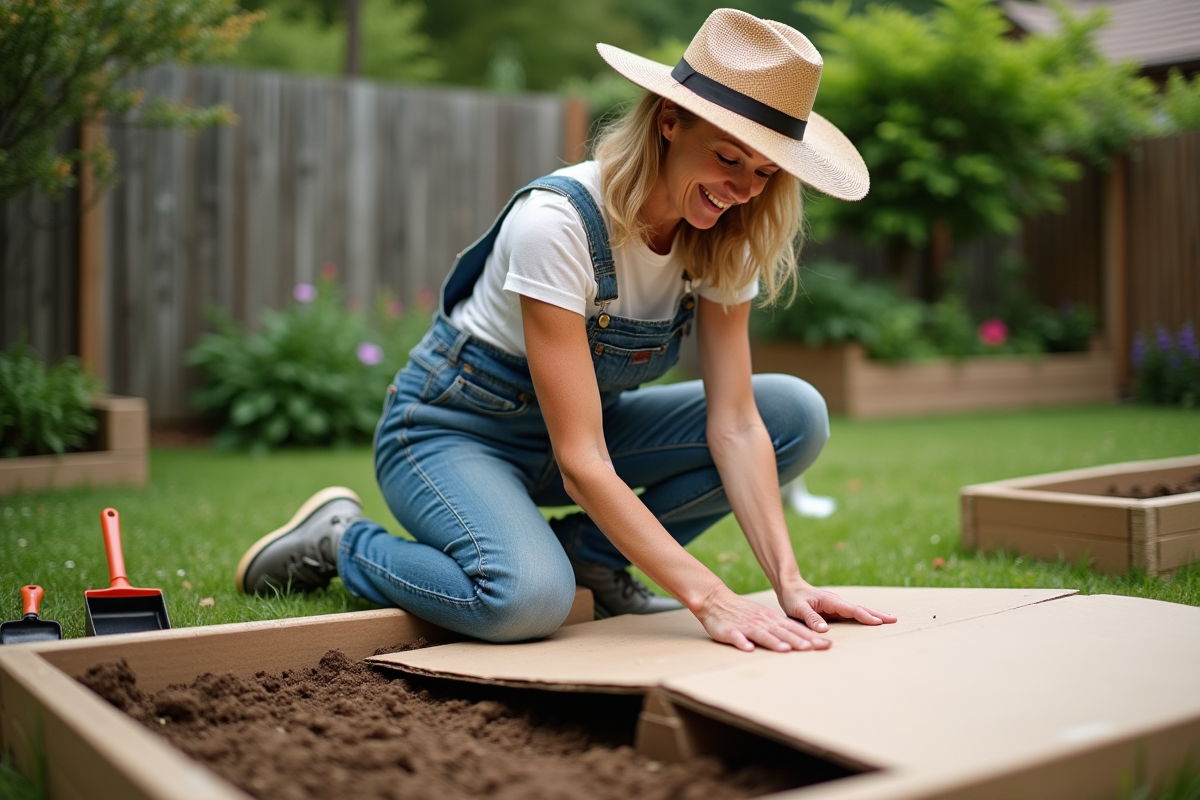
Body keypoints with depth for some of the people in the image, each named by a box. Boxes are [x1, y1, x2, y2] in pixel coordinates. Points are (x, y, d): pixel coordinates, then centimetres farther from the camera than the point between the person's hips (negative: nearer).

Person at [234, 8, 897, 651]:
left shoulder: (724, 239, -11)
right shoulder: (555, 223, -31)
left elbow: (734, 421, -14)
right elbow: (581, 461, -34)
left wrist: (787, 579, -25)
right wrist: (709, 599, -38)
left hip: (586, 420, 6)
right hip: (450, 431, -6)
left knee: (797, 413, -12)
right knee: (528, 598, -37)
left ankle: (590, 550, -2)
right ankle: (342, 541, -5)